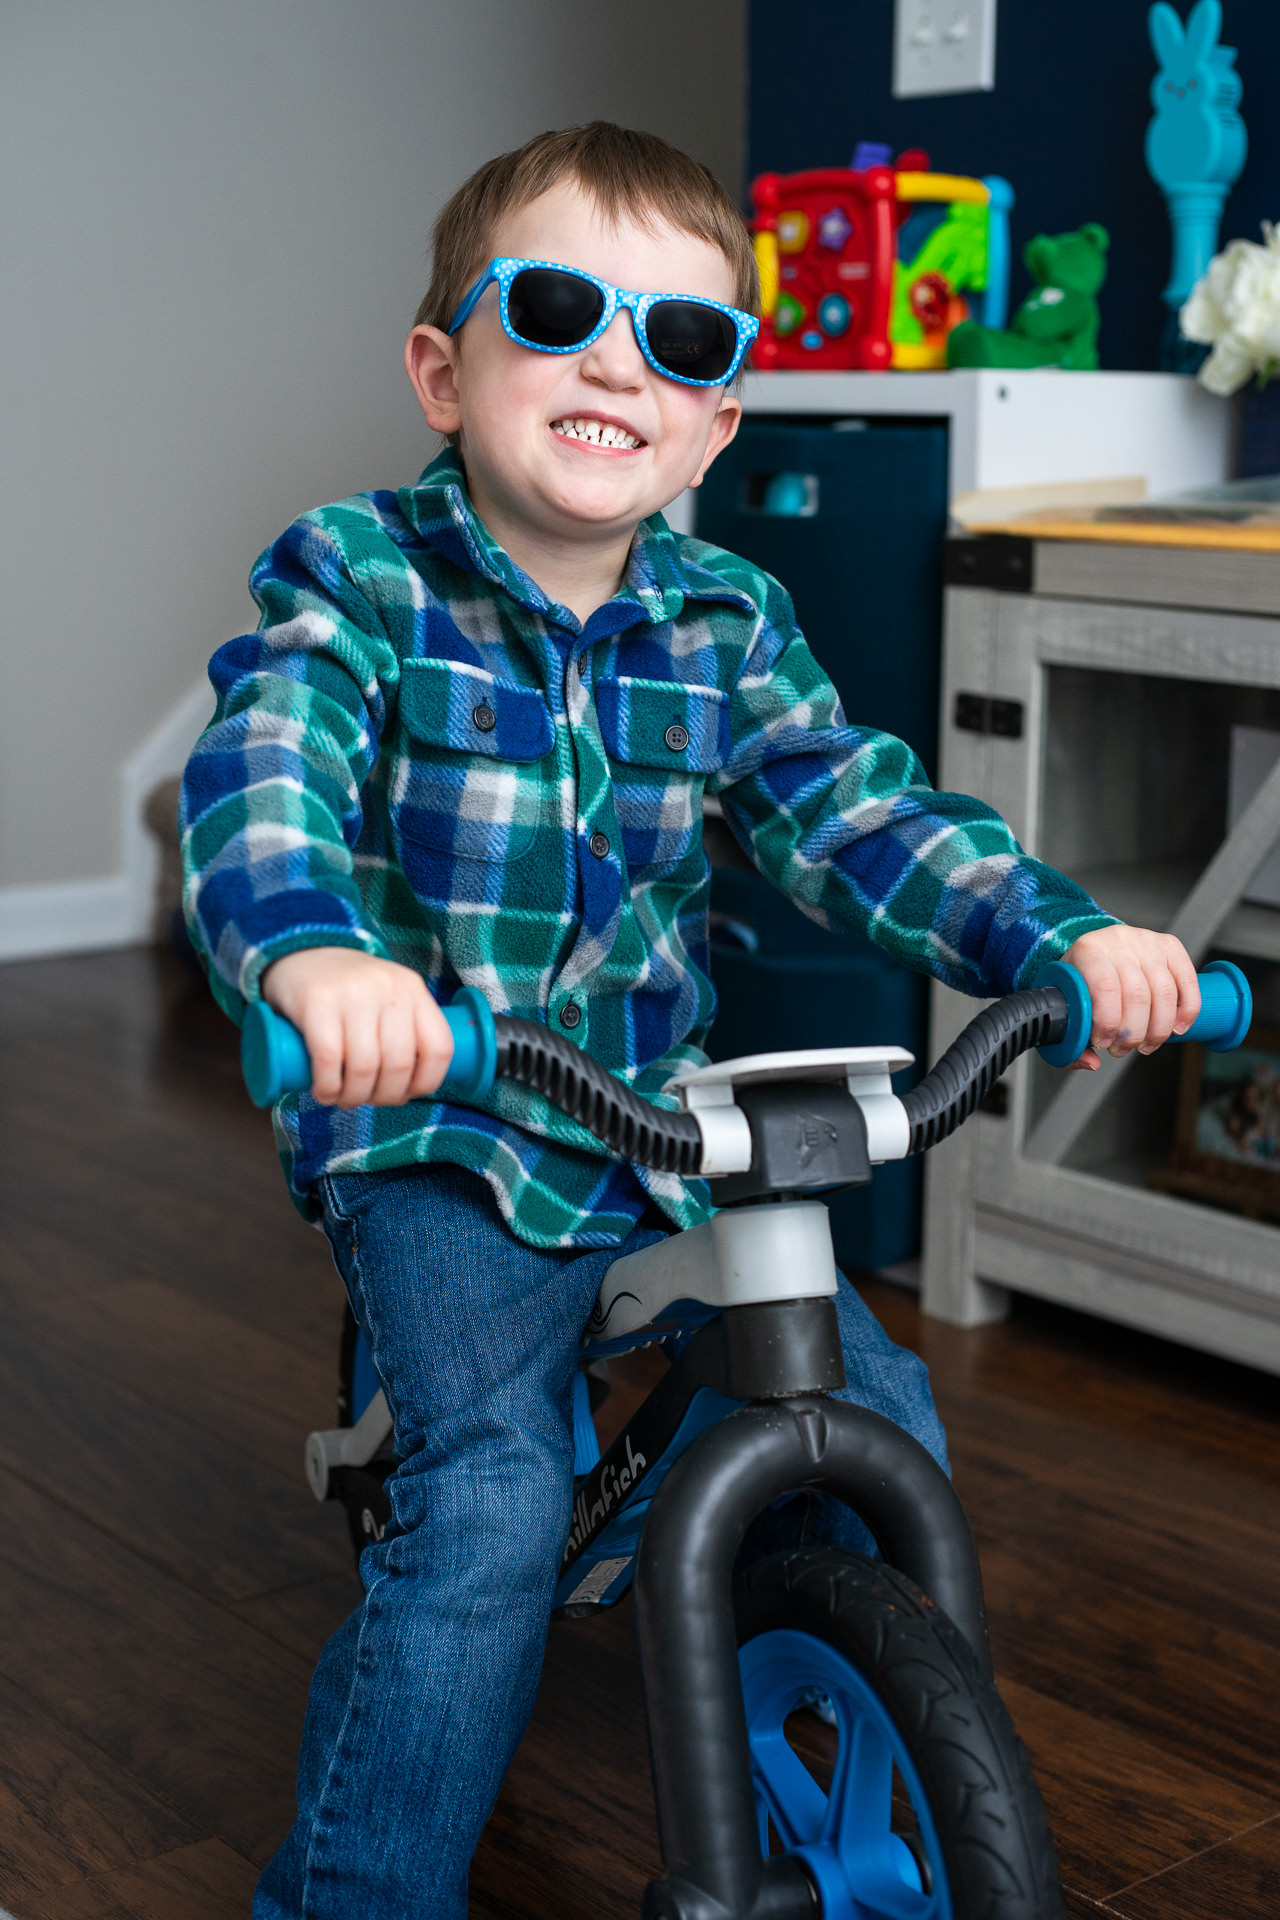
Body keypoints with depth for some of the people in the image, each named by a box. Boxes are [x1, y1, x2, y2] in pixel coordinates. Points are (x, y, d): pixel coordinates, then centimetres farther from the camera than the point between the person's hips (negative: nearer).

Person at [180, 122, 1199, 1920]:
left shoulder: (726, 622, 2)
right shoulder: (356, 580, -11)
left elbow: (855, 809, -5)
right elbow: (265, 771, -28)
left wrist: (1066, 935, -23)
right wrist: (315, 950, -51)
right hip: (430, 1123, -5)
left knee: (879, 1414, 1)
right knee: (493, 1490, -23)